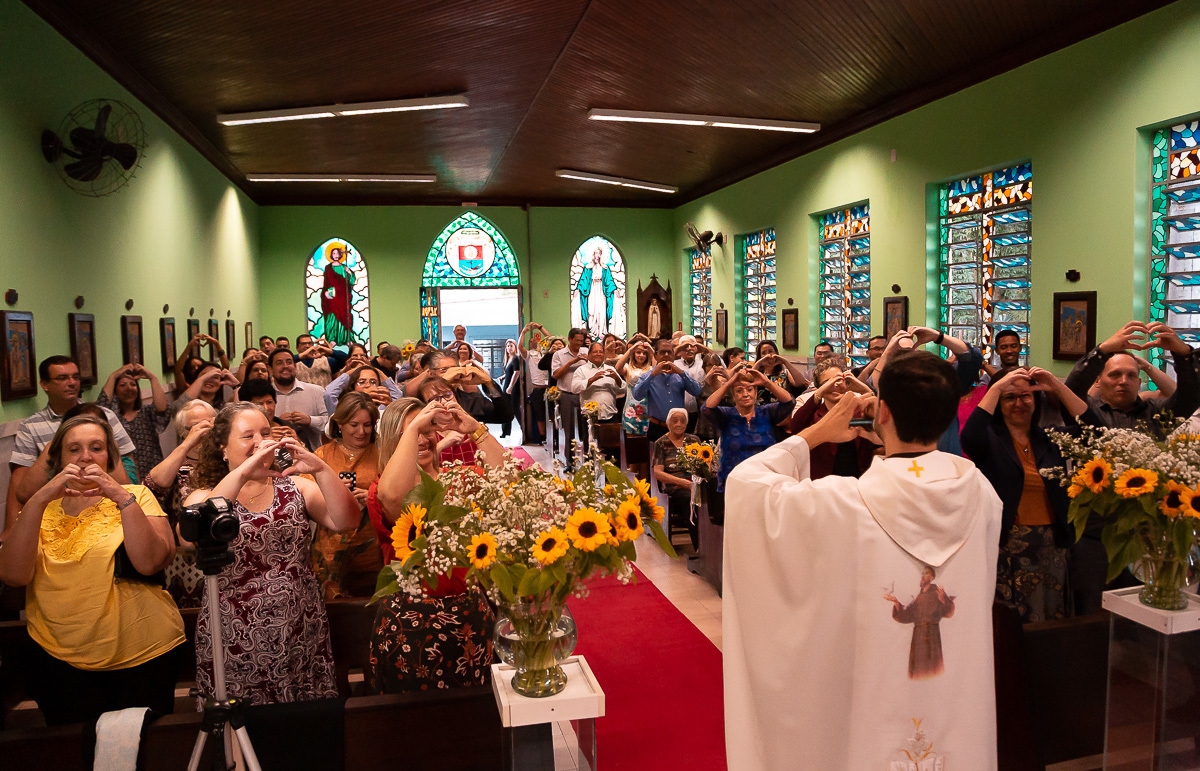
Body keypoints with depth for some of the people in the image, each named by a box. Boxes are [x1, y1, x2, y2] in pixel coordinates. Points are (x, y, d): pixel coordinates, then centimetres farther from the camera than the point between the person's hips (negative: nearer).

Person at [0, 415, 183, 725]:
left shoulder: (136, 497, 2)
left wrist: (123, 498, -21)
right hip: (59, 657, 2)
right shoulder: (40, 509, 8)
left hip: (143, 653, -1)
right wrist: (40, 499, -17)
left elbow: (149, 562, -14)